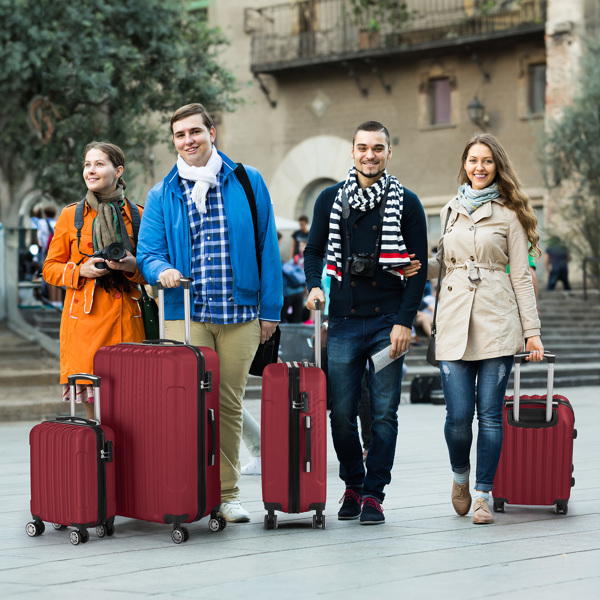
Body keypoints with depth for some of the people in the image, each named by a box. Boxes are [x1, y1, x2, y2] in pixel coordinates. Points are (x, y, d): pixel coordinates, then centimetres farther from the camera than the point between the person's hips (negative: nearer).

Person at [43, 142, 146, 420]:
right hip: (85, 317, 0)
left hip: (126, 321, 0)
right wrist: (80, 271, -8)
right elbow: (50, 268, 11)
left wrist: (133, 267, -7)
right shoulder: (71, 215, 8)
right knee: (92, 406, -5)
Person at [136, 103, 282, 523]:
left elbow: (267, 248, 7)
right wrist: (161, 270, -18)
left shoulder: (248, 183, 7)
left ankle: (226, 494, 14)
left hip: (240, 315, 0)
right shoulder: (162, 196, 9)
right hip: (185, 315, 0)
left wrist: (270, 309, 4)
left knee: (230, 405, 5)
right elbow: (148, 253, 6)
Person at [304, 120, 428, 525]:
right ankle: (353, 485, 18)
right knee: (342, 412, 1)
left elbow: (418, 267, 1)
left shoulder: (406, 203, 4)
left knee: (384, 413, 0)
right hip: (343, 322, 2)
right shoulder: (331, 199, 9)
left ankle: (374, 493, 7)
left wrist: (405, 320, -7)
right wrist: (315, 286, -2)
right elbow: (314, 251, 18)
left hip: (388, 321, -1)